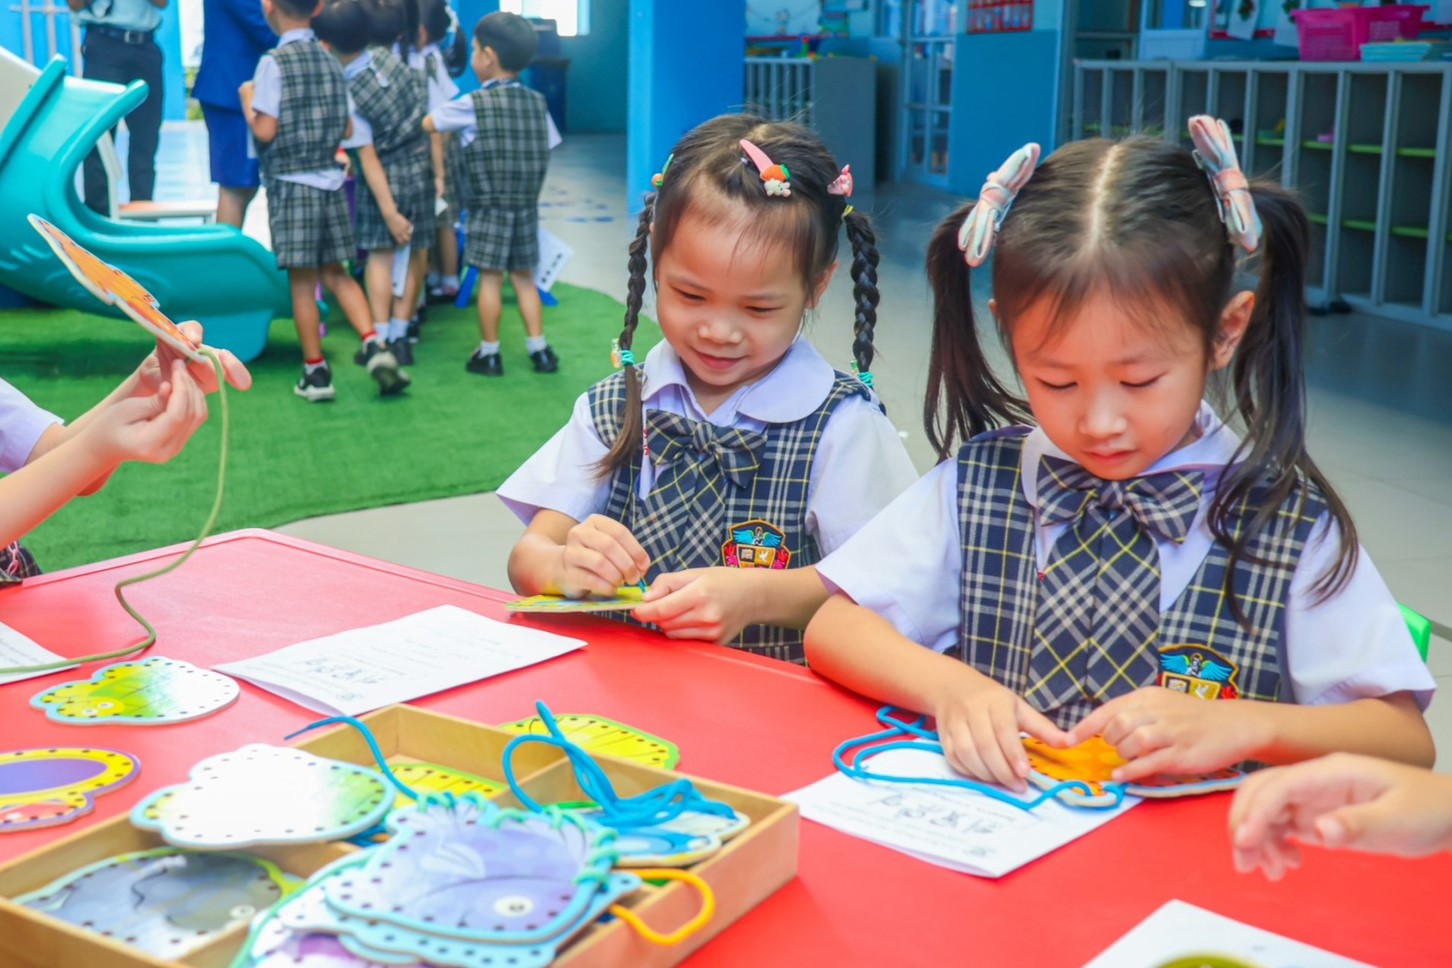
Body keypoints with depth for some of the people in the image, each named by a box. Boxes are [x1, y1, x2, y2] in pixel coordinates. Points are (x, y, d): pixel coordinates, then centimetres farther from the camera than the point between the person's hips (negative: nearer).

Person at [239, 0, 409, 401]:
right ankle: (374, 346, 1)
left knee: (302, 281, 2)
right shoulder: (331, 60, 7)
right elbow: (347, 130, 10)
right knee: (335, 272, 15)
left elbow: (266, 131, -13)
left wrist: (247, 99, 3)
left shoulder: (274, 63, -11)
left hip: (292, 186, -5)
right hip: (331, 182, 6)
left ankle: (316, 372, 8)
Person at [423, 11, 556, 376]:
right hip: (527, 206, 4)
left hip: (487, 208, -4)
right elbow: (547, 148, 8)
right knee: (523, 277, 12)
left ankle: (489, 353, 8)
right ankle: (539, 349, 12)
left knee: (490, 278, 1)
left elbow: (427, 125, 0)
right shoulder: (537, 102, 3)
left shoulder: (473, 105, -9)